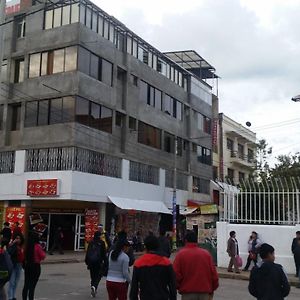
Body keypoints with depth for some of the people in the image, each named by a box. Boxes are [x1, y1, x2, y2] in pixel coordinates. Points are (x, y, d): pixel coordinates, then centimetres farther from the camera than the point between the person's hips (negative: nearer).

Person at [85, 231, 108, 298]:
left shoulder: (91, 243, 5)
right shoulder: (101, 243, -6)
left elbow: (87, 252, 9)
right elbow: (104, 253, -5)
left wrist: (87, 261, 17)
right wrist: (105, 262, 2)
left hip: (91, 262, 4)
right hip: (98, 262, -4)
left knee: (93, 276, 13)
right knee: (98, 276, 3)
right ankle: (94, 286, -22)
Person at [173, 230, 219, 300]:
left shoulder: (181, 254, -5)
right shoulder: (206, 254, 3)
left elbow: (176, 274, -9)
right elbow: (214, 273, 5)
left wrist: (179, 287, 9)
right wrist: (211, 290, 17)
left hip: (188, 293, -2)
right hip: (204, 293, 3)